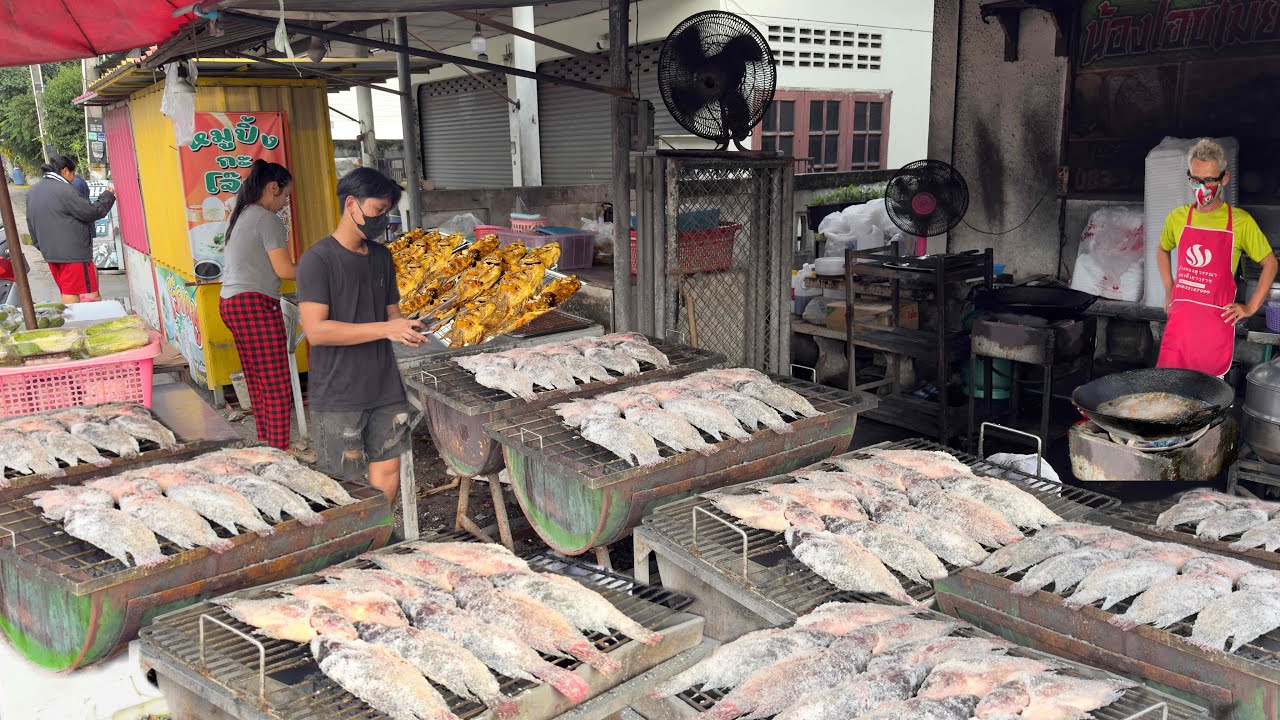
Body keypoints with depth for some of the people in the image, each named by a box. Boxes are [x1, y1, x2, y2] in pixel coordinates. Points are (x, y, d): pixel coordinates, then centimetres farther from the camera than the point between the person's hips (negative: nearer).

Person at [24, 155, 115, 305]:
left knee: (66, 292, 13)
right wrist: (108, 196, 3)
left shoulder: (32, 191, 12)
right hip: (73, 252, -8)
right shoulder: (63, 190, -15)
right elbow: (92, 212, -12)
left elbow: (31, 224, 19)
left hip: (49, 252, 9)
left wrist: (41, 246, 27)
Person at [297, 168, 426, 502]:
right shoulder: (318, 259, -12)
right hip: (338, 396, -6)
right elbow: (316, 330, -20)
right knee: (344, 486, 2)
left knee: (388, 468, 11)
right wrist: (384, 329, -23)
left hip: (385, 387, 6)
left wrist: (405, 328, -5)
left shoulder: (381, 256, 11)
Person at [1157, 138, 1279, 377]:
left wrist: (1251, 307, 2)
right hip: (1179, 320, 2)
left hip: (1217, 320, -2)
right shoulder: (1177, 218, 7)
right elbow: (1162, 251, 27)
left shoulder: (1241, 222, -1)